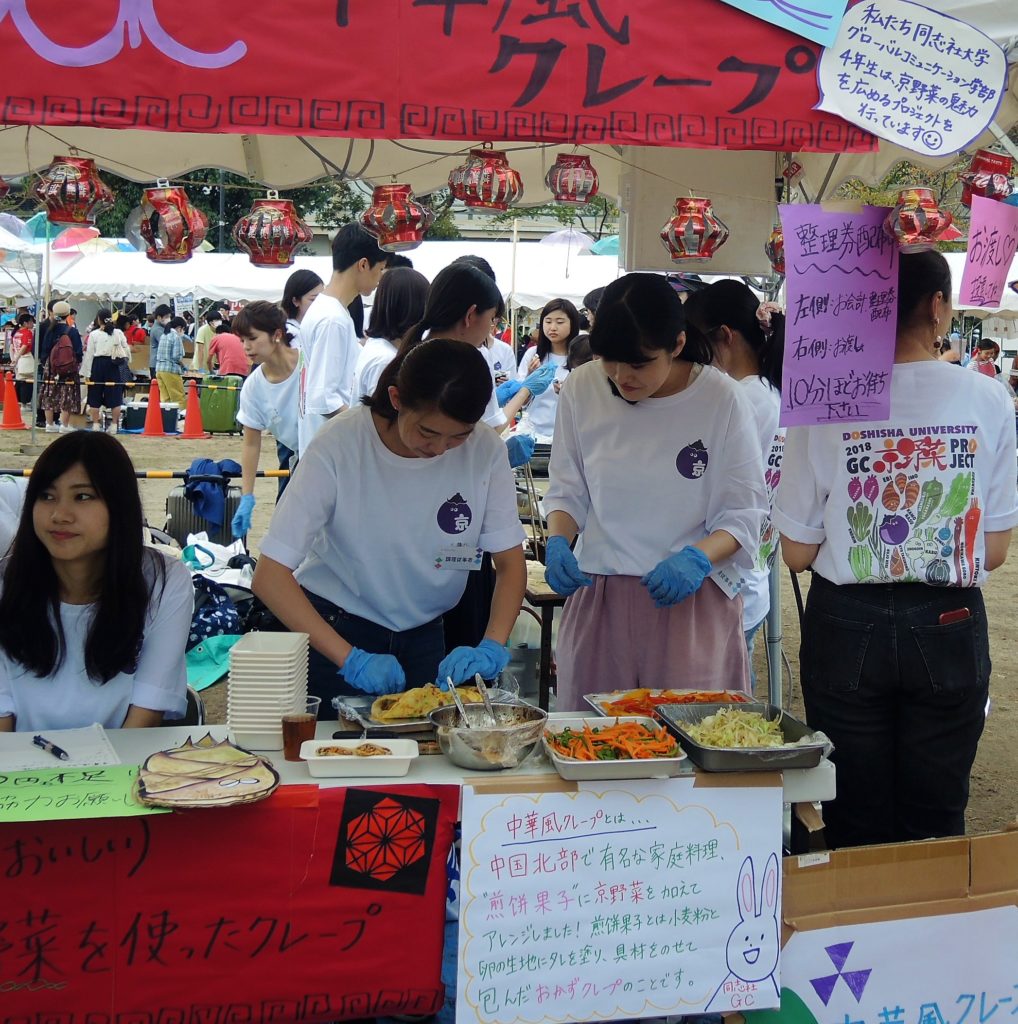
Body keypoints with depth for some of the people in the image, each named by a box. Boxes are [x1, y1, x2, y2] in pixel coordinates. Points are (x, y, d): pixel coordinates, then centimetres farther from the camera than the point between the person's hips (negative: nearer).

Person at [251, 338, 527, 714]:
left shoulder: (485, 450, -16)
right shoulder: (341, 444, -24)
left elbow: (511, 563, -7)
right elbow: (270, 577, -25)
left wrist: (492, 647, -24)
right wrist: (351, 658, -33)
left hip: (422, 637, 3)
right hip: (330, 631, -2)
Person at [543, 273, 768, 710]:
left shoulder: (719, 399, -8)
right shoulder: (581, 388, 0)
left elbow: (744, 512, -2)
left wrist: (698, 558, -20)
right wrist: (558, 542, -9)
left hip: (693, 598, -2)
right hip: (598, 596, 2)